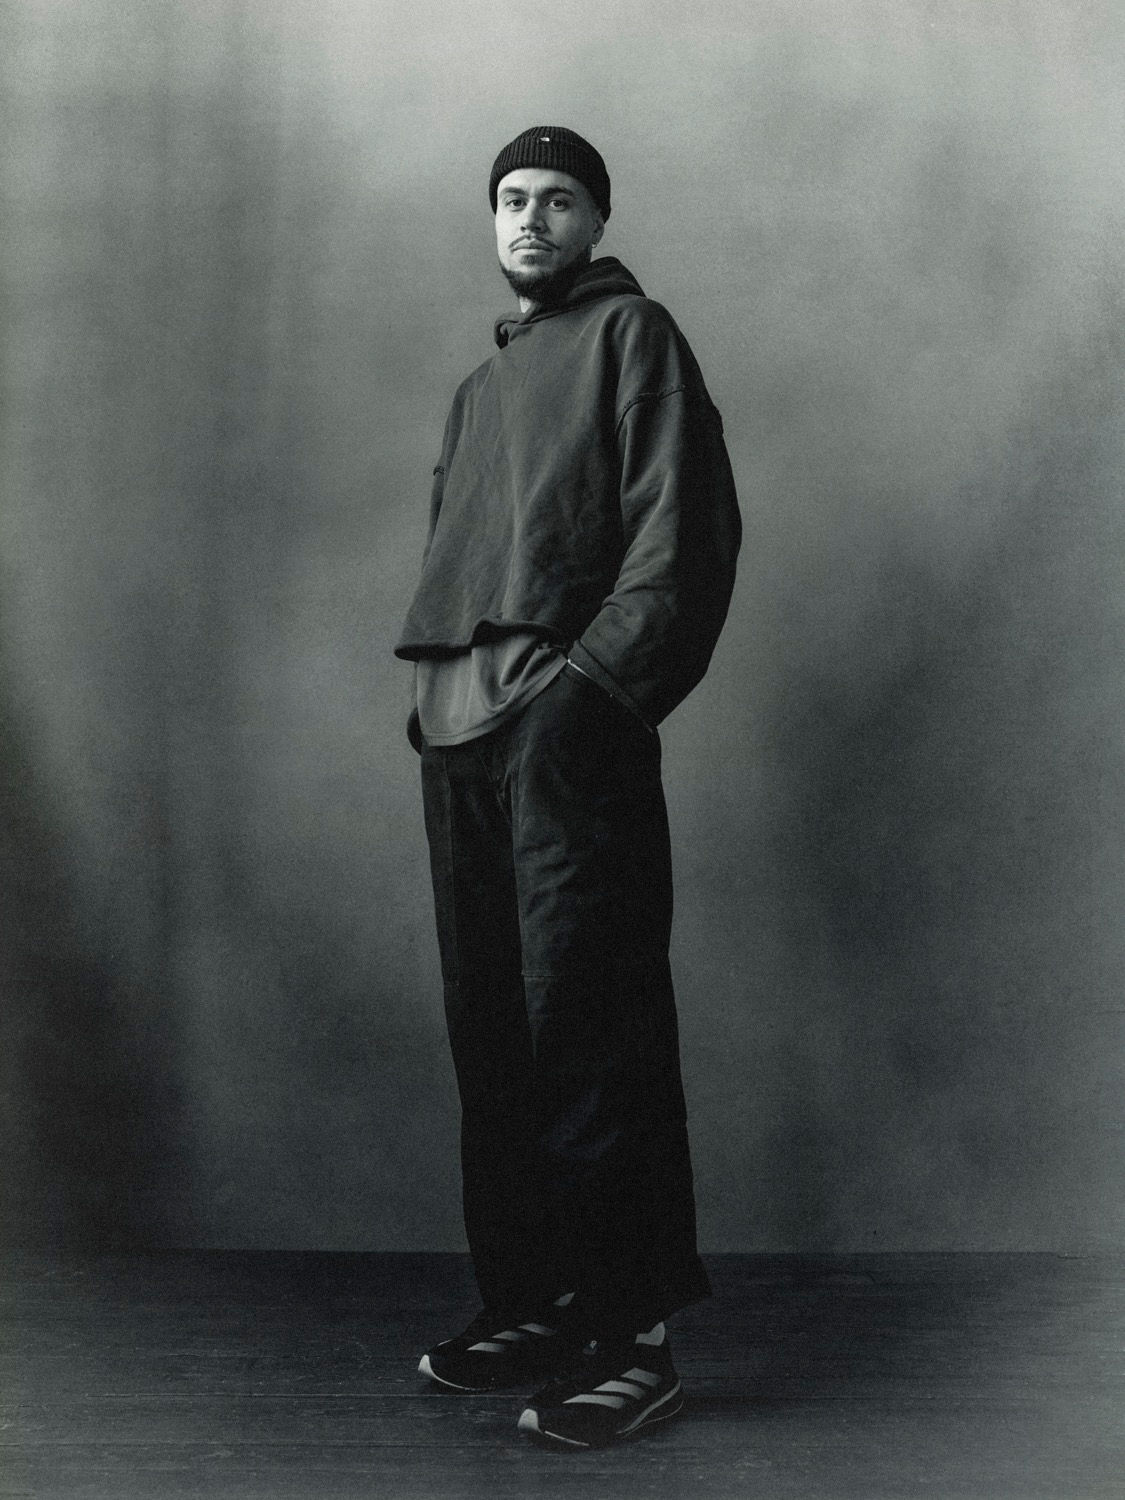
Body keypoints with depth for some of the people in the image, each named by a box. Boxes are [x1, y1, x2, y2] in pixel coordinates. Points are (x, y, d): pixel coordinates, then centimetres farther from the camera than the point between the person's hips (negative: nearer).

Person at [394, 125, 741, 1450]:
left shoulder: (629, 334, 6)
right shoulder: (478, 386, 28)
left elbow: (685, 529, -6)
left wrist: (597, 682, -16)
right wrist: (436, 691, 10)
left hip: (567, 724, -7)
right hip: (460, 729, 7)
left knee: (586, 1021, -9)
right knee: (490, 1027, 7)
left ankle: (632, 1336, -4)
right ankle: (526, 1300, 16)